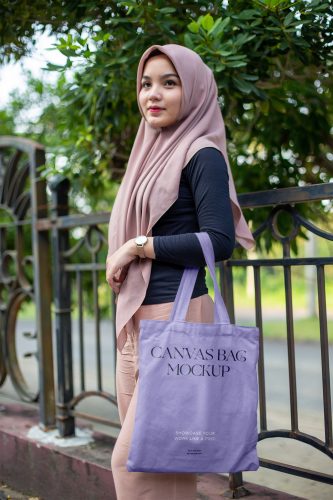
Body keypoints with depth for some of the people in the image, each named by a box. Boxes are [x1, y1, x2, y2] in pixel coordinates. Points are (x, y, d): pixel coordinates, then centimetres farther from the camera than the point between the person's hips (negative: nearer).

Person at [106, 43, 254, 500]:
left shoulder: (201, 154, -7)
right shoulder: (152, 154, 18)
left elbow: (219, 241, -17)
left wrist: (138, 246, -12)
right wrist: (121, 262, 5)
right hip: (135, 320, 8)